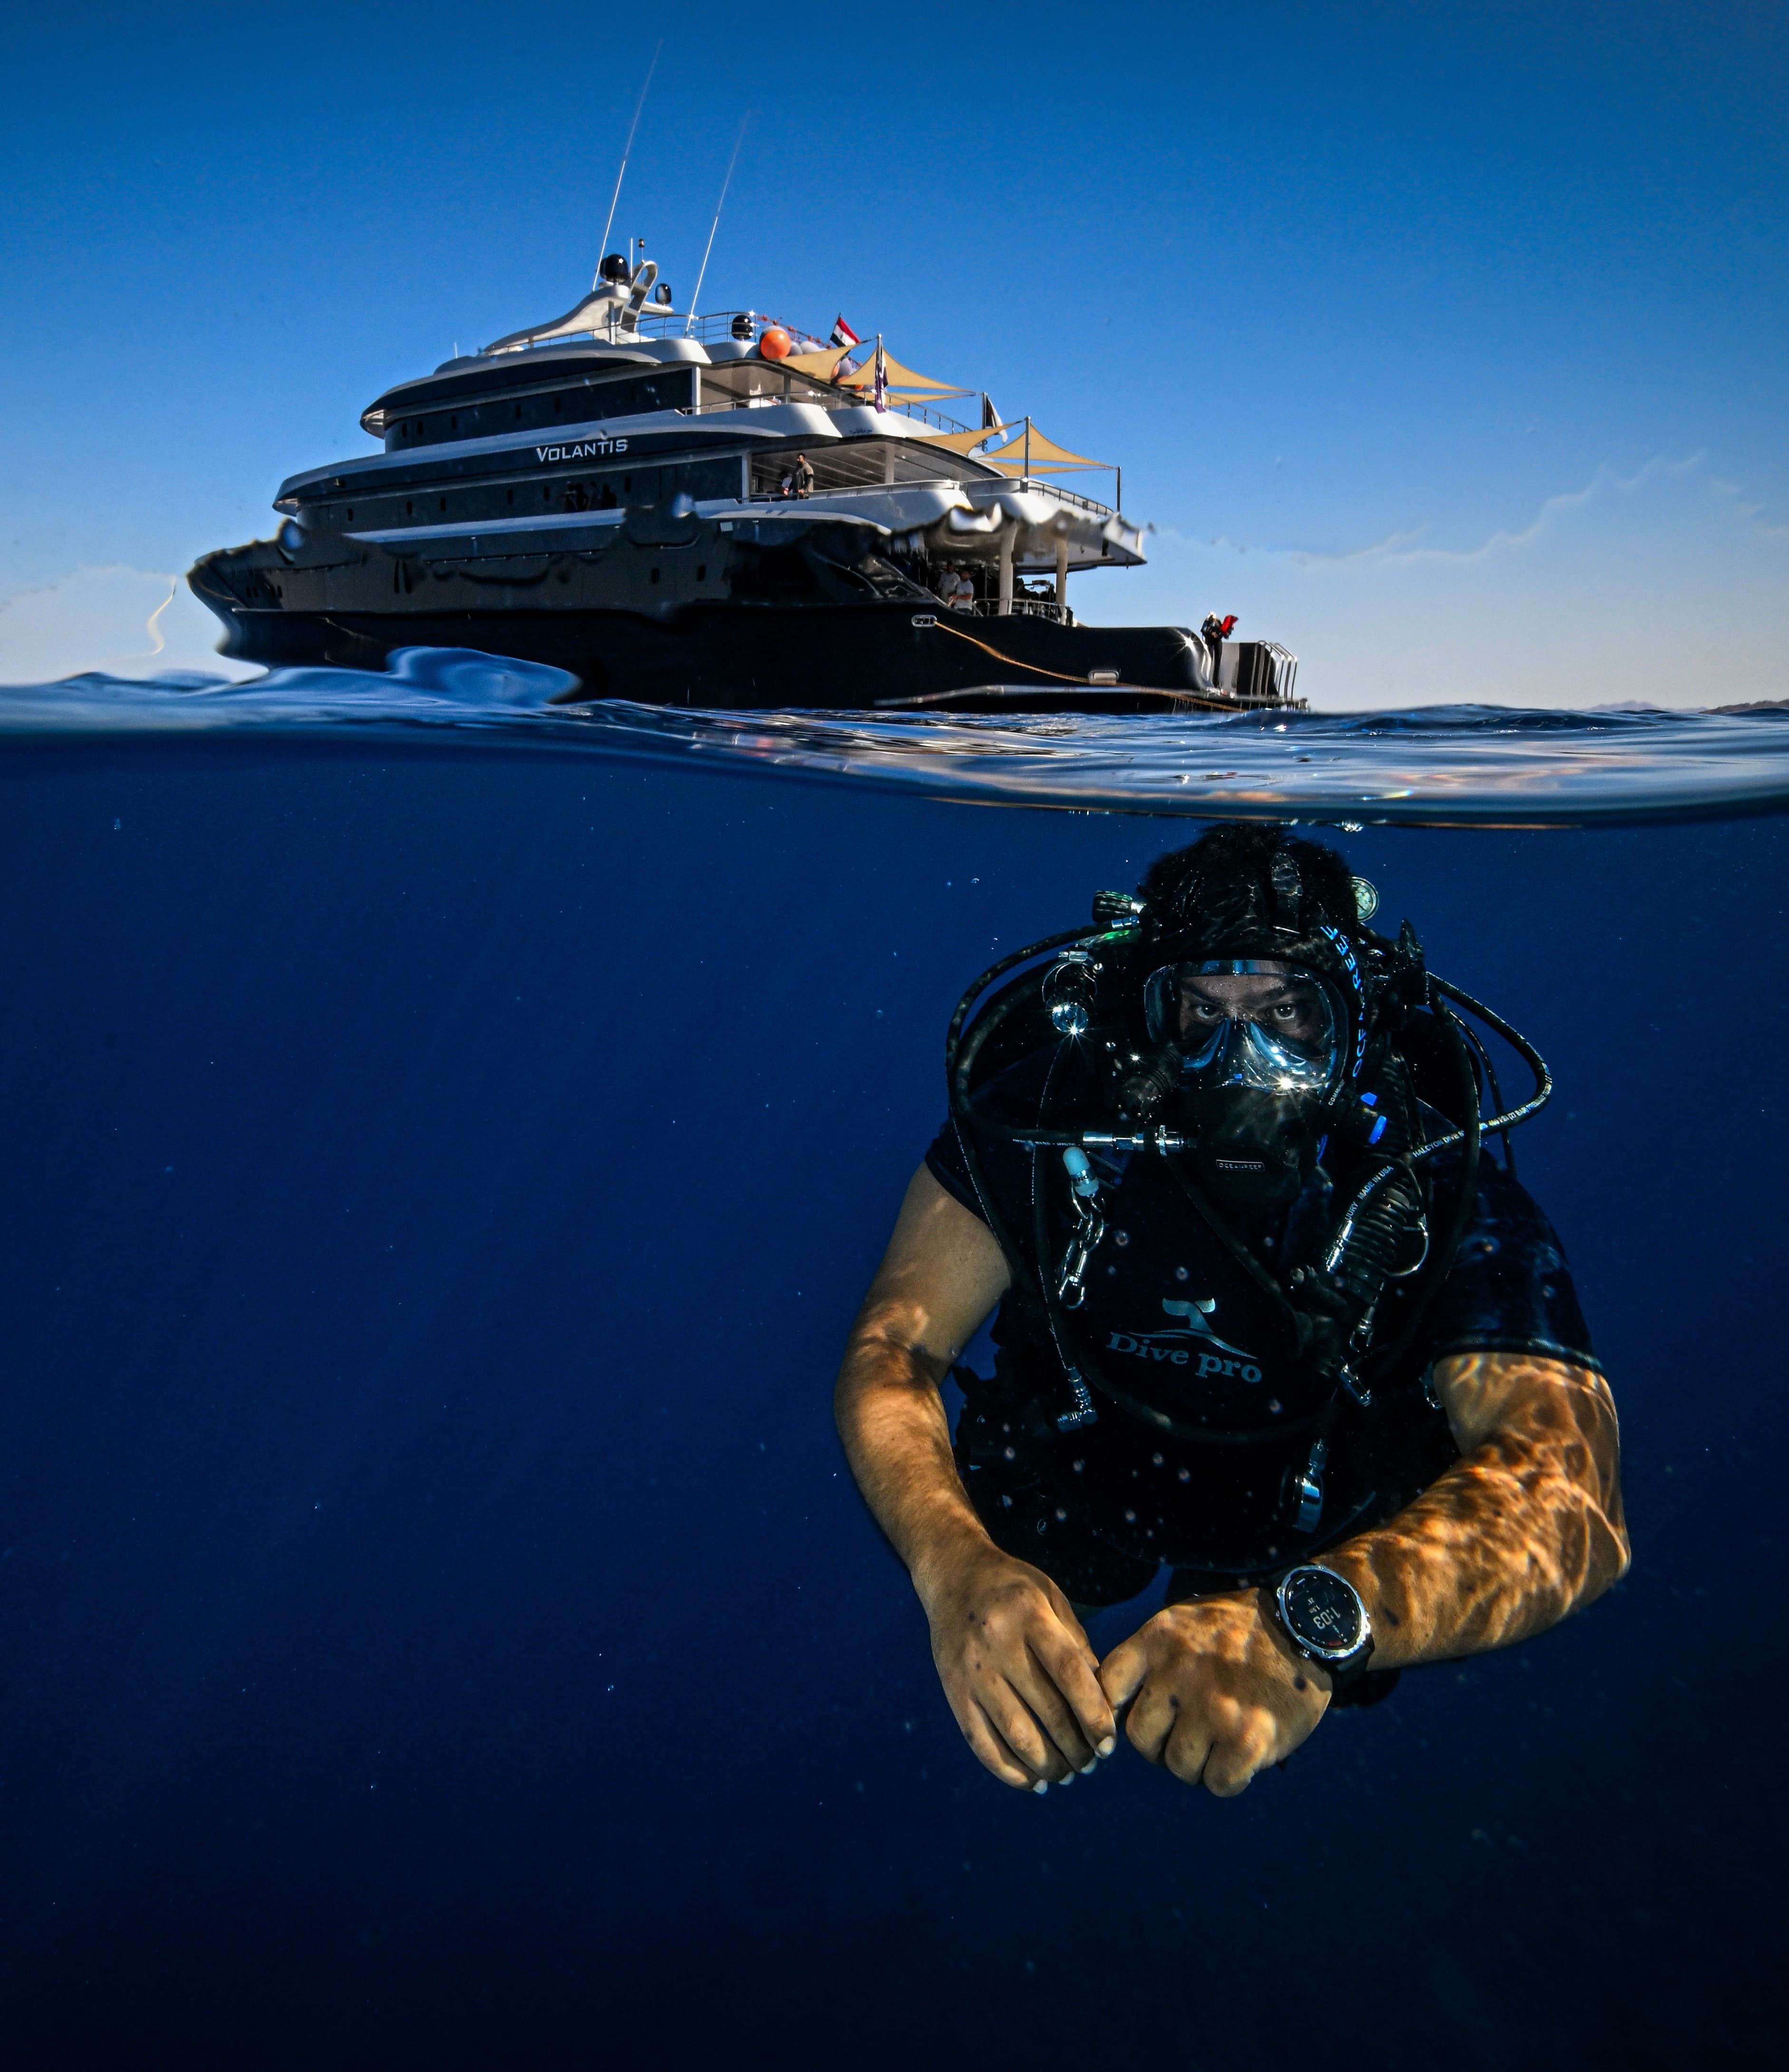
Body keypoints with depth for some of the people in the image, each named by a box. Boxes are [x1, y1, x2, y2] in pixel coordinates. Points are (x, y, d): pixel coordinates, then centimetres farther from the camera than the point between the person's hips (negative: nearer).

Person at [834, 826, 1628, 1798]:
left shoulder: (1436, 1185, -33)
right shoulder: (1043, 1113, -30)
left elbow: (1571, 1494, -45)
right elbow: (889, 1349, -32)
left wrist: (1312, 1620, -65)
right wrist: (957, 1563, -54)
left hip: (1316, 1539, 1)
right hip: (1078, 1470, 0)